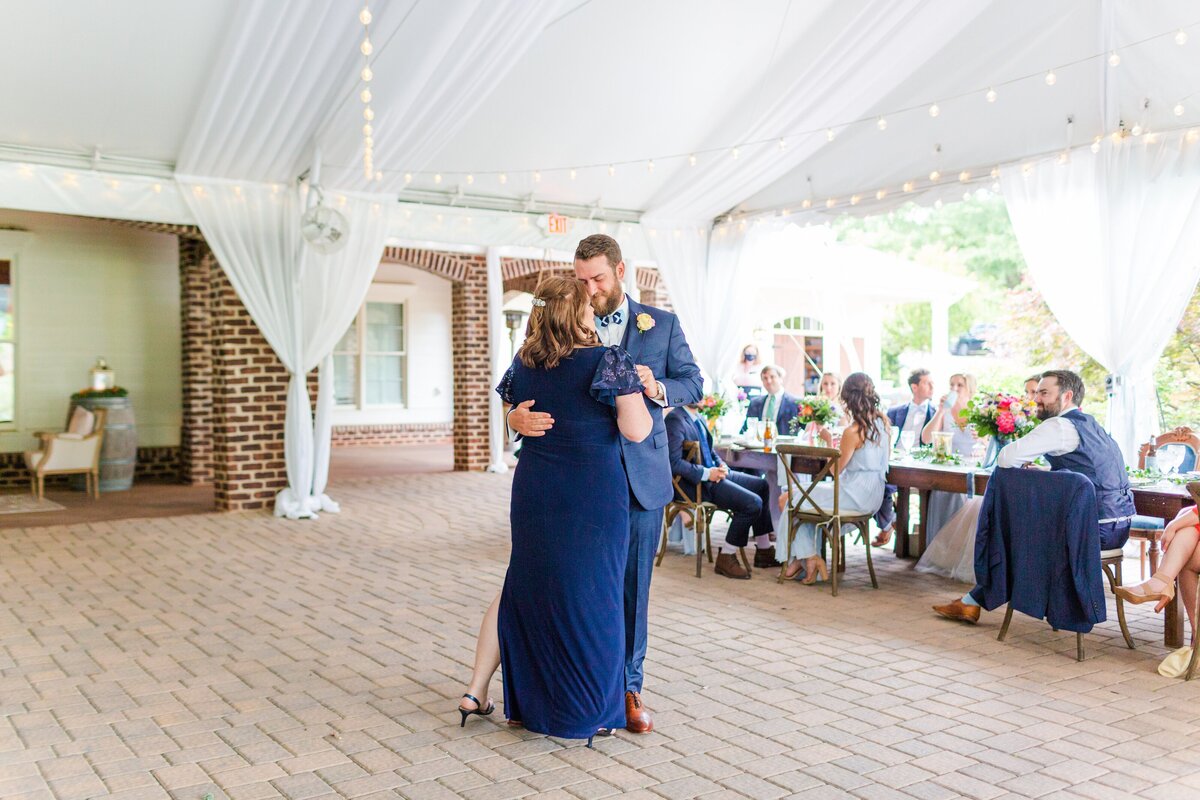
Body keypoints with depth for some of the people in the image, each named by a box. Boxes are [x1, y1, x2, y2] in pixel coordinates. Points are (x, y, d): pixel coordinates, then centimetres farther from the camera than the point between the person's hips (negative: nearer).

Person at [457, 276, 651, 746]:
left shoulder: (523, 363, 2)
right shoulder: (609, 361, -14)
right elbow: (636, 430, -15)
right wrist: (639, 393, 2)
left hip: (534, 492, 5)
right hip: (594, 496, -5)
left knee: (523, 586, 20)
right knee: (590, 594, 8)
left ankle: (476, 692, 24)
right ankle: (590, 712, 19)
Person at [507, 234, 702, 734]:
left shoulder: (661, 325, 5)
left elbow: (694, 383, 6)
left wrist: (658, 388, -16)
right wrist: (515, 416, -23)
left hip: (640, 475, 0)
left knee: (632, 585, 6)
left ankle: (628, 687, 19)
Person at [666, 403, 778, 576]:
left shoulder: (697, 417, 14)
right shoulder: (675, 419, -16)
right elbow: (674, 462, -23)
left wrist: (721, 465, 2)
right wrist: (706, 473, -22)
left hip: (713, 473, 10)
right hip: (696, 483, -10)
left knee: (761, 485, 8)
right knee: (752, 503, -19)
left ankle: (763, 550, 13)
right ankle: (726, 558, -6)